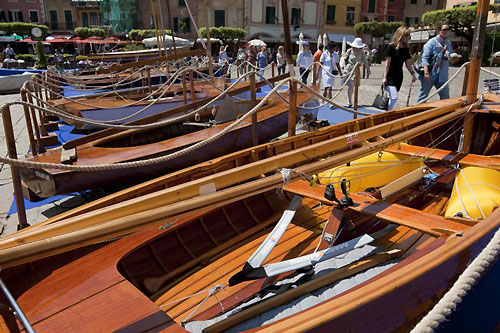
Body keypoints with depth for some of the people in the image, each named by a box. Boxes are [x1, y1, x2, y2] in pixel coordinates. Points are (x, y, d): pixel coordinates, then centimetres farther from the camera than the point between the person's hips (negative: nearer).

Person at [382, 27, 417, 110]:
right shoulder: (391, 47, -10)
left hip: (399, 76, 7)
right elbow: (387, 62, -12)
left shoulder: (406, 49, 9)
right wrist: (385, 77, -15)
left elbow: (408, 63, 14)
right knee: (394, 98, -17)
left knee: (392, 98, 8)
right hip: (390, 76, -6)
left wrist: (412, 73, 1)